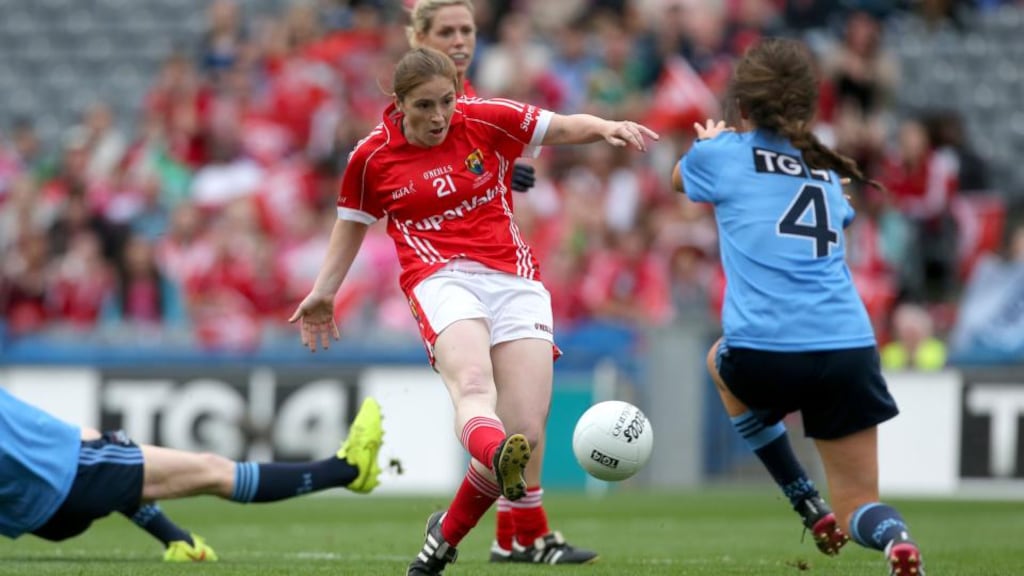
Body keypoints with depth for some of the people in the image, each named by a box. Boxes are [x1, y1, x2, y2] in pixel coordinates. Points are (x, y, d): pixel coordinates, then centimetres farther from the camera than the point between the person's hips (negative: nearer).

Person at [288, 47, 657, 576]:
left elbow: (564, 127, 9)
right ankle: (500, 459, -71)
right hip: (440, 278, -2)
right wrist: (323, 292, 24)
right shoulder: (372, 158, 6)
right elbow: (352, 222, 23)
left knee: (525, 431, -12)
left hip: (514, 278, 2)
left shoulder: (486, 121, 5)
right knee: (472, 383, -36)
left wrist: (609, 128, -11)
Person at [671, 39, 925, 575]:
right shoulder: (826, 168, 18)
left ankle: (811, 507, 22)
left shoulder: (722, 153, 8)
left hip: (764, 353, -3)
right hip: (850, 350, 3)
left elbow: (679, 179, 32)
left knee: (722, 362, 36)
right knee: (859, 507, 14)